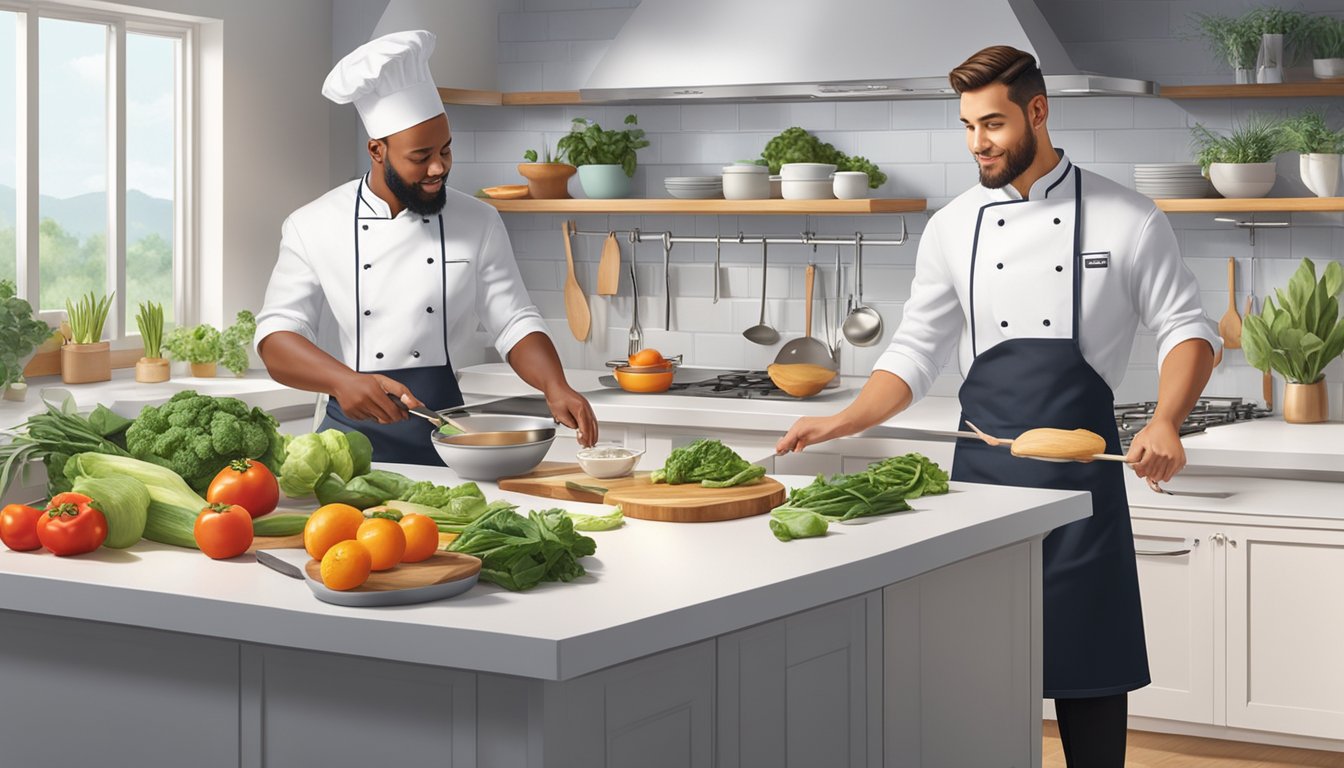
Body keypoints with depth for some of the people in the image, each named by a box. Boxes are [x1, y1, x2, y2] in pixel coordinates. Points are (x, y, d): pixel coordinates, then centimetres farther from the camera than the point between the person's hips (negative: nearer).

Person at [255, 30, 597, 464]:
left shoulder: (478, 224, 6)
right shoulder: (312, 228, 1)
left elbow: (514, 324, 8)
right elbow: (277, 337, -4)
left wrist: (555, 388, -12)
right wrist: (344, 380, -24)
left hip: (444, 436, 1)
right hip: (352, 434, -1)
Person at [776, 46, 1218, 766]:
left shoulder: (1126, 219, -2)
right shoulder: (954, 227, 5)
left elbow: (1187, 329, 0)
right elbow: (915, 353, 8)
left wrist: (1165, 422, -17)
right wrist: (844, 422, -6)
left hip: (1081, 465, -2)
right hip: (983, 464, 3)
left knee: (1089, 665, 1)